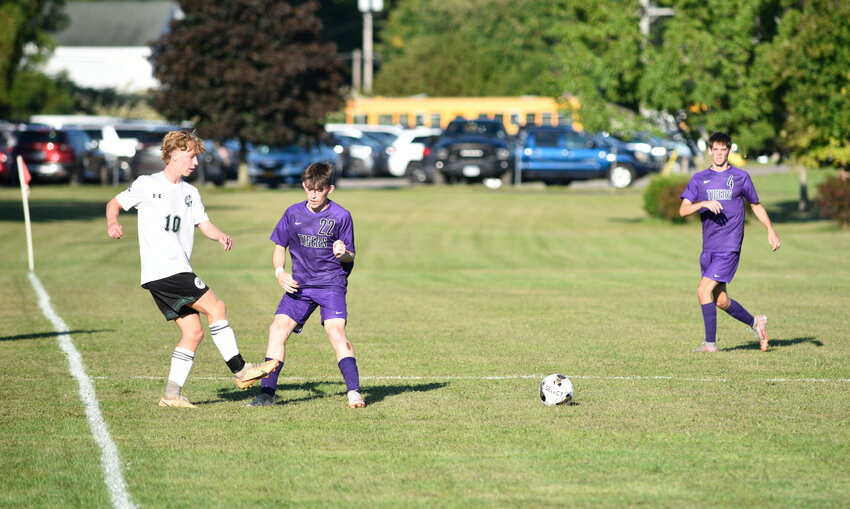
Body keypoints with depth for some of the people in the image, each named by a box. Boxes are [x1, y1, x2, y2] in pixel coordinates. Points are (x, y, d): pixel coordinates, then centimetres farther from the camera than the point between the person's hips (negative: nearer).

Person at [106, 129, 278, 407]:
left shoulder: (190, 193, 19)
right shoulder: (147, 185, 1)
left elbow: (205, 224, 16)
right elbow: (114, 203, 9)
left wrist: (221, 236, -6)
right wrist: (112, 223, -12)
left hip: (178, 272, 8)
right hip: (162, 270, -8)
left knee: (194, 331, 2)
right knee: (216, 308, -13)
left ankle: (171, 394, 5)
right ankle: (240, 370, -8)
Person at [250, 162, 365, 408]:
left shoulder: (341, 216, -5)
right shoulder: (293, 214, 3)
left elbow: (350, 256, 1)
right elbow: (279, 246, 14)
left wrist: (343, 253, -22)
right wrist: (280, 272, -4)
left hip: (331, 283, -3)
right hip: (299, 285, 3)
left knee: (336, 332, -22)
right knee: (278, 329, -9)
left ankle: (354, 392, -21)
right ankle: (267, 393, -1)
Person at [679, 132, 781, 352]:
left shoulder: (740, 177, 4)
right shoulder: (699, 179, 8)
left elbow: (756, 205, 17)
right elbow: (683, 210, -1)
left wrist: (770, 230, 8)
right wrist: (704, 204, -19)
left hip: (729, 248, -4)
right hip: (708, 249, 4)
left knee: (704, 290, -17)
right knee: (720, 301, 8)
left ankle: (710, 343, -10)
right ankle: (755, 323, 31)